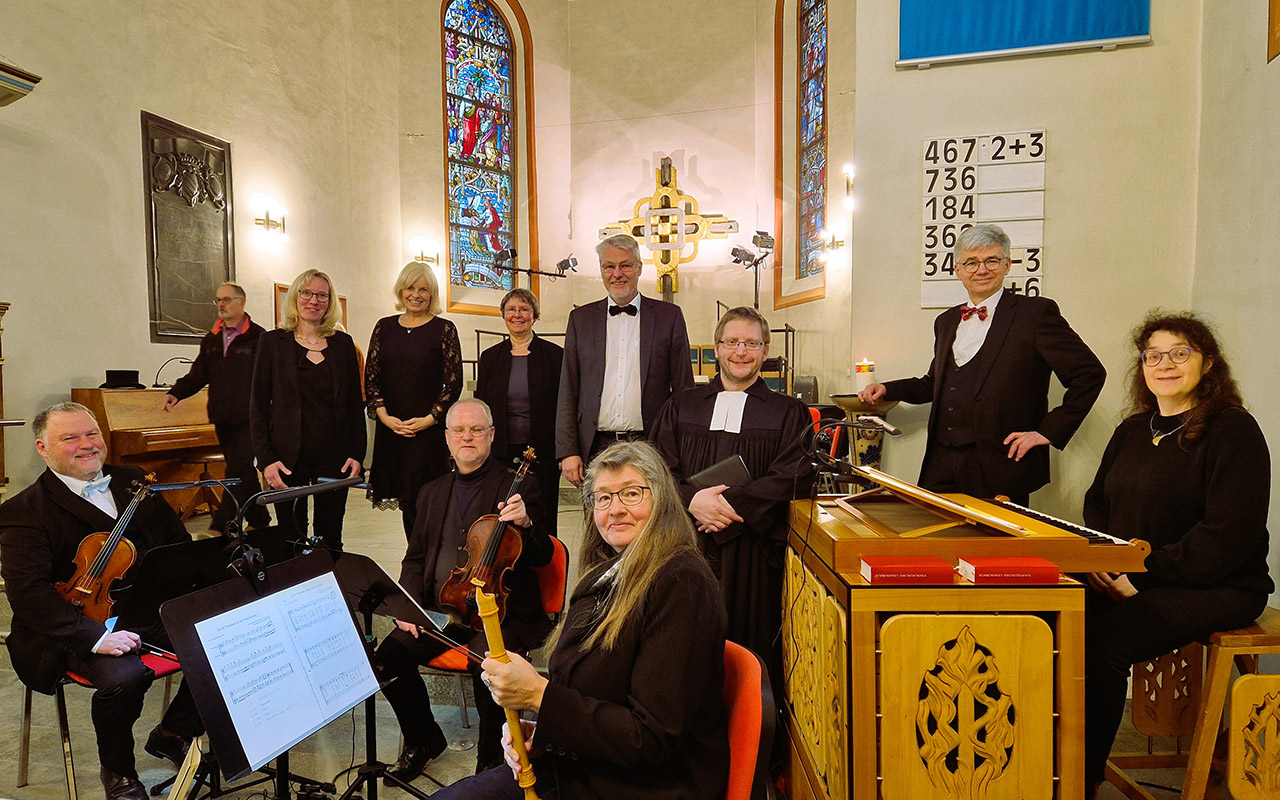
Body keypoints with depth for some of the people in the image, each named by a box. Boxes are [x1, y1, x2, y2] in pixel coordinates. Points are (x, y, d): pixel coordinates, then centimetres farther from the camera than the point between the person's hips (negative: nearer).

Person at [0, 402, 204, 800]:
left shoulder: (134, 482, 12)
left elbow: (180, 544, 15)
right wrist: (94, 635, -27)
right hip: (85, 625, -4)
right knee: (124, 675, -32)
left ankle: (172, 735, 9)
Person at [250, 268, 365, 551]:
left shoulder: (343, 343, 8)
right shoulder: (272, 341, 3)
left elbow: (355, 403, 8)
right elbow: (258, 406, 1)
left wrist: (357, 453, -1)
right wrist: (266, 459, -7)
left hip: (334, 457, 2)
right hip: (289, 458, -1)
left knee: (331, 539, 7)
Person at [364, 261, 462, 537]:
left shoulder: (444, 329, -1)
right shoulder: (384, 327, 10)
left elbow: (454, 382, -3)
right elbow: (371, 377, 9)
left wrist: (429, 419, -11)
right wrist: (384, 415, -4)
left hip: (429, 429, -4)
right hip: (391, 427, 4)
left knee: (421, 500, -8)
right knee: (403, 497, 9)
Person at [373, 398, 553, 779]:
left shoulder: (518, 487, 0)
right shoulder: (432, 493, 16)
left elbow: (542, 557, -5)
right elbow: (414, 559, 19)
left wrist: (525, 524, -26)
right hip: (440, 609, 5)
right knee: (386, 659, -15)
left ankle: (490, 758, -2)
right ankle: (424, 739, 15)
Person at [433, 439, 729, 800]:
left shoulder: (682, 584, -22)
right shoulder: (606, 575, 6)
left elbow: (653, 739, -23)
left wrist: (539, 694, -25)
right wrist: (541, 733, -6)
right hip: (571, 768, 7)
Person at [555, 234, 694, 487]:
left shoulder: (669, 316, 6)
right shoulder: (580, 318, 10)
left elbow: (684, 391, 4)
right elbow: (568, 392, 8)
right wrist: (568, 452, 0)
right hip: (596, 449, 1)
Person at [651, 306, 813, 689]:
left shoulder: (789, 413, 9)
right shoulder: (681, 406, 14)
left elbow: (793, 478, -3)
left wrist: (730, 503, -14)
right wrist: (692, 500, -14)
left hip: (753, 552, -1)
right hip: (687, 546, 2)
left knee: (750, 642, -1)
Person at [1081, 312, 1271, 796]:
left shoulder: (1234, 430, -8)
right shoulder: (1133, 430, 13)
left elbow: (1228, 537, -16)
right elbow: (1097, 500, 18)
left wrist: (1142, 574, -19)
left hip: (1217, 588, -6)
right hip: (1122, 579, 6)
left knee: (1103, 642, -28)